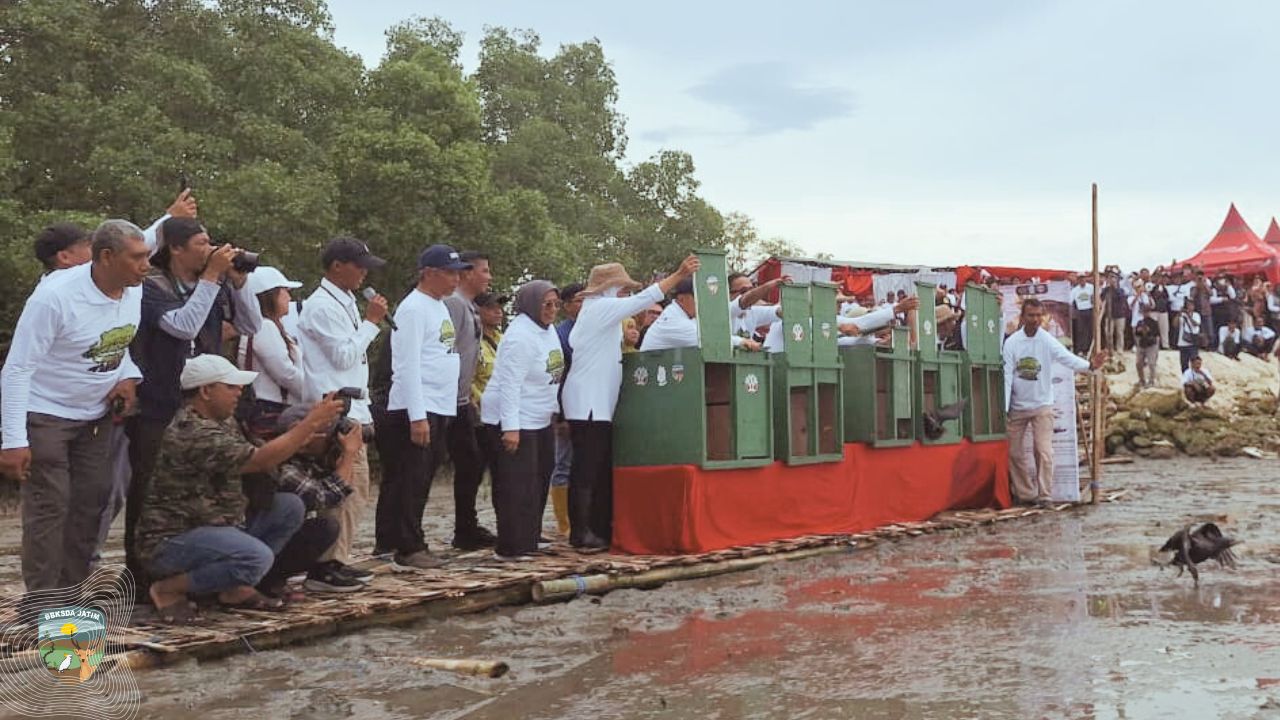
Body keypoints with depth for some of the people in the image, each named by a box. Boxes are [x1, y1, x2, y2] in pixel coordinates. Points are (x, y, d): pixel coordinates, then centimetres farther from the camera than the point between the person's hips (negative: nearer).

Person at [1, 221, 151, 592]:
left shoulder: (134, 291, -7)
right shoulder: (56, 296, -26)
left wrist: (129, 377, -8)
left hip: (95, 414, 7)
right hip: (46, 414, -6)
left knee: (92, 502, 7)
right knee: (49, 506, -8)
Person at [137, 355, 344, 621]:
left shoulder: (219, 425, 10)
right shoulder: (193, 433, -23)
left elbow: (257, 459, 8)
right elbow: (261, 460, -26)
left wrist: (310, 429, -3)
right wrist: (312, 422, -22)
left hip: (215, 524, 10)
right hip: (171, 541, -10)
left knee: (289, 506, 1)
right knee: (258, 556, -32)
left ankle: (237, 588, 5)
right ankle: (169, 589, -10)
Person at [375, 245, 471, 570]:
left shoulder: (440, 307, 17)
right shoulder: (413, 308, -11)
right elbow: (408, 365, -17)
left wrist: (440, 414, 17)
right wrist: (417, 417, -21)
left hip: (440, 409, 9)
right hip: (416, 411, -9)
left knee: (421, 481, 12)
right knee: (411, 482, -5)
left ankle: (390, 541, 20)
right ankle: (408, 550, -1)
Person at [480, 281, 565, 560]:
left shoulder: (548, 330, 10)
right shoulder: (520, 336, -20)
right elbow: (509, 383, -24)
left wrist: (553, 410, 19)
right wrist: (511, 428, -28)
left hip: (540, 420, 10)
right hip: (514, 422, -10)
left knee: (539, 480, 15)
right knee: (517, 486, -9)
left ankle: (529, 539, 26)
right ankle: (512, 547, -4)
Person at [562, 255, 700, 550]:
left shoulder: (600, 310, 21)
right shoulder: (600, 308, -9)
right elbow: (643, 299, -16)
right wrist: (679, 275, -16)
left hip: (599, 404, 10)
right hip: (588, 404, -10)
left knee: (602, 468, 9)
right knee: (587, 468, -9)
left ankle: (601, 528, 12)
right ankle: (581, 532, -7)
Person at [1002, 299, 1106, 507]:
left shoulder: (1048, 341, -9)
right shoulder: (1012, 342, -5)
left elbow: (1068, 358, -24)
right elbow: (1007, 375, -7)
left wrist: (1090, 365, -44)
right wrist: (1003, 408, -12)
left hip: (1042, 405, -2)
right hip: (1017, 407, 2)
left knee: (1044, 451, -9)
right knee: (1014, 453, 8)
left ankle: (1043, 495, 0)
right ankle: (1025, 493, 22)